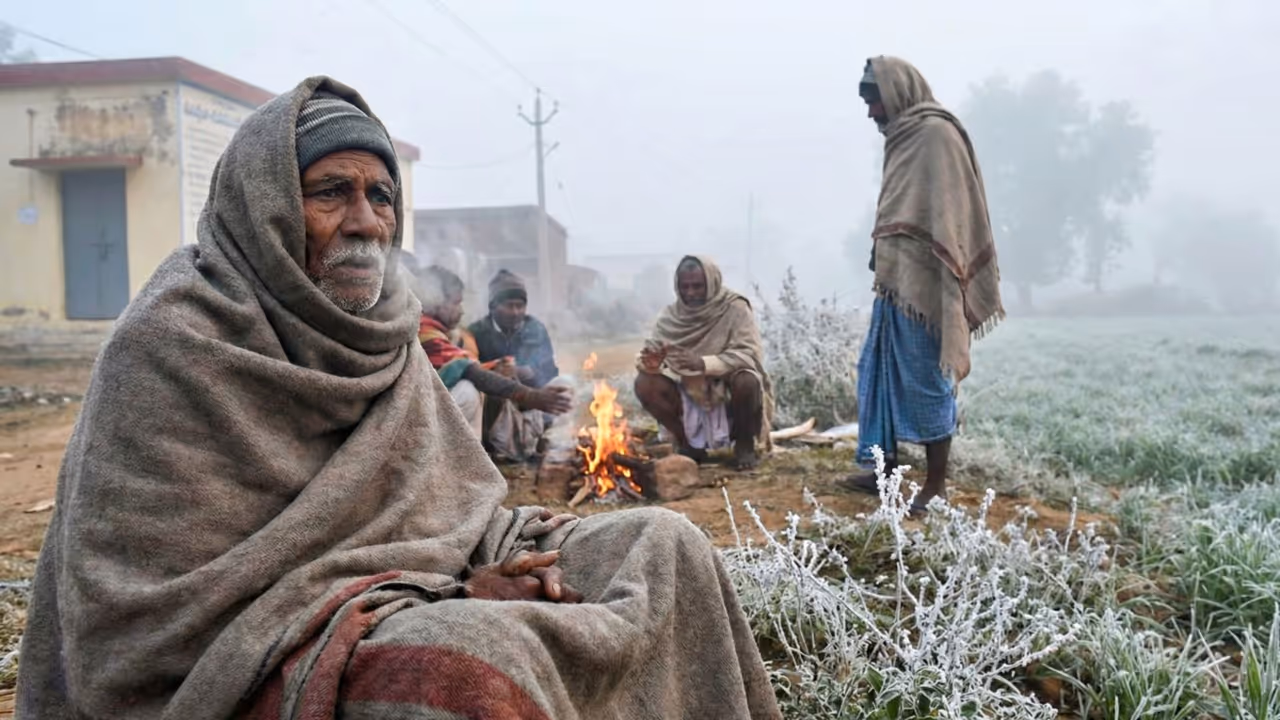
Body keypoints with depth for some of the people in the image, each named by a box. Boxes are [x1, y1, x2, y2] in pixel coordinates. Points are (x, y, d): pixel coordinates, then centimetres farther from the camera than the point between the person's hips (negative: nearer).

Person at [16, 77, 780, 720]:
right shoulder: (172, 344, -15)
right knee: (473, 656, -39)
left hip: (428, 598, 8)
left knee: (662, 542, 0)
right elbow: (175, 615, -18)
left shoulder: (385, 333, 7)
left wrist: (509, 547, -11)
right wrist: (447, 597, -19)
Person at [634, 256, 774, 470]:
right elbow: (645, 358, -6)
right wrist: (651, 361, -32)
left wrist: (703, 363, -40)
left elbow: (749, 355, -26)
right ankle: (688, 443, 1)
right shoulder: (670, 315, -5)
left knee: (746, 381, -35)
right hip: (690, 395, 3)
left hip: (730, 395, -3)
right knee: (645, 384, -19)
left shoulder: (736, 309, -15)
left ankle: (744, 444, -6)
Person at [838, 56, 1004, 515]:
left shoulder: (936, 133, -11)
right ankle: (884, 466, 25)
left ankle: (937, 484, 9)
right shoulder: (905, 138, 17)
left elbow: (946, 215, -17)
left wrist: (946, 288, -21)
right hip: (896, 282, 10)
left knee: (928, 382, -1)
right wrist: (883, 269, 15)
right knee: (879, 374, 14)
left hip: (922, 285, -9)